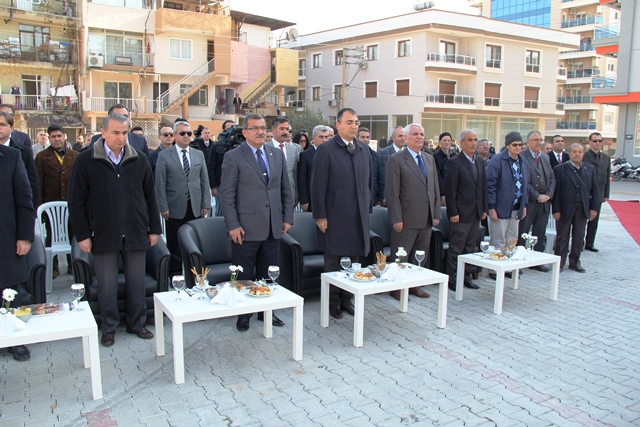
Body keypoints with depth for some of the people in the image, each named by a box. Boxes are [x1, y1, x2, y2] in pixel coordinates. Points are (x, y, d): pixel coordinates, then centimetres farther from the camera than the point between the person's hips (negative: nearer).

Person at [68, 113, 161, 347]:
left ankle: (137, 323, 27)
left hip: (135, 234, 2)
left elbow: (150, 196, 9)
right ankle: (109, 328, 25)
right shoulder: (85, 160, -3)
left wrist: (154, 228, 7)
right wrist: (82, 235, -4)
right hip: (103, 235, -2)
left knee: (137, 283, 10)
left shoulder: (139, 160, 4)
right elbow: (76, 201, -2)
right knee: (107, 286, 8)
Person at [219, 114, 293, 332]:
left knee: (269, 275, 14)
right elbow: (227, 194, -7)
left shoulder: (277, 153, 10)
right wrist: (233, 225, -12)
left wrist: (287, 217, 8)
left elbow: (286, 189, 13)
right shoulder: (233, 157, -5)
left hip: (273, 227, 4)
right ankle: (243, 315, 22)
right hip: (246, 228, -4)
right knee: (243, 277, 7)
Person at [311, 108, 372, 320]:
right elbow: (318, 185, -9)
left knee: (353, 259, 11)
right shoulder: (326, 149, -7)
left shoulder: (364, 150, 10)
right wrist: (320, 215, -11)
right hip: (335, 216, -5)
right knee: (333, 262, 5)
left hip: (358, 215, 5)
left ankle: (347, 298, 25)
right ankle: (333, 301, 19)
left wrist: (368, 207, 13)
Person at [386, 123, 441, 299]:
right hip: (406, 219, -6)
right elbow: (392, 192, -12)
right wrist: (396, 218, -15)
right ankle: (396, 288, 18)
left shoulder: (430, 159, 13)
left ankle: (415, 285, 29)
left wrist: (437, 214, 8)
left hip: (426, 219, 6)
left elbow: (435, 188, 14)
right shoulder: (396, 160, -8)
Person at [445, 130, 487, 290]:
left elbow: (483, 186, 15)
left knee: (470, 248, 14)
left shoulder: (480, 161, 11)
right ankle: (452, 280, 11)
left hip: (476, 213, 7)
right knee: (456, 249, 1)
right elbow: (450, 190, -14)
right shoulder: (455, 163, -11)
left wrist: (484, 208, 11)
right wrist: (453, 213, -16)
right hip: (461, 214, -7)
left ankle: (466, 277, 24)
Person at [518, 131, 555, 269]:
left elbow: (552, 178, 13)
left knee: (540, 233, 12)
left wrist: (548, 195, -2)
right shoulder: (522, 157, -9)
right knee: (522, 233, 1)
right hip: (528, 202, -7)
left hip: (544, 201, 7)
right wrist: (537, 196, -14)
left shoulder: (546, 157, 14)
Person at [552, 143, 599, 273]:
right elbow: (556, 191, -7)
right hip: (565, 208, -4)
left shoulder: (590, 169, 9)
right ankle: (559, 263, 14)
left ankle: (574, 262, 21)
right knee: (562, 237, 5)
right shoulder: (560, 169, -4)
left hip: (582, 208, 4)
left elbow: (595, 190, 10)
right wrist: (556, 210, -11)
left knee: (579, 236, 9)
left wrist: (594, 208, 2)